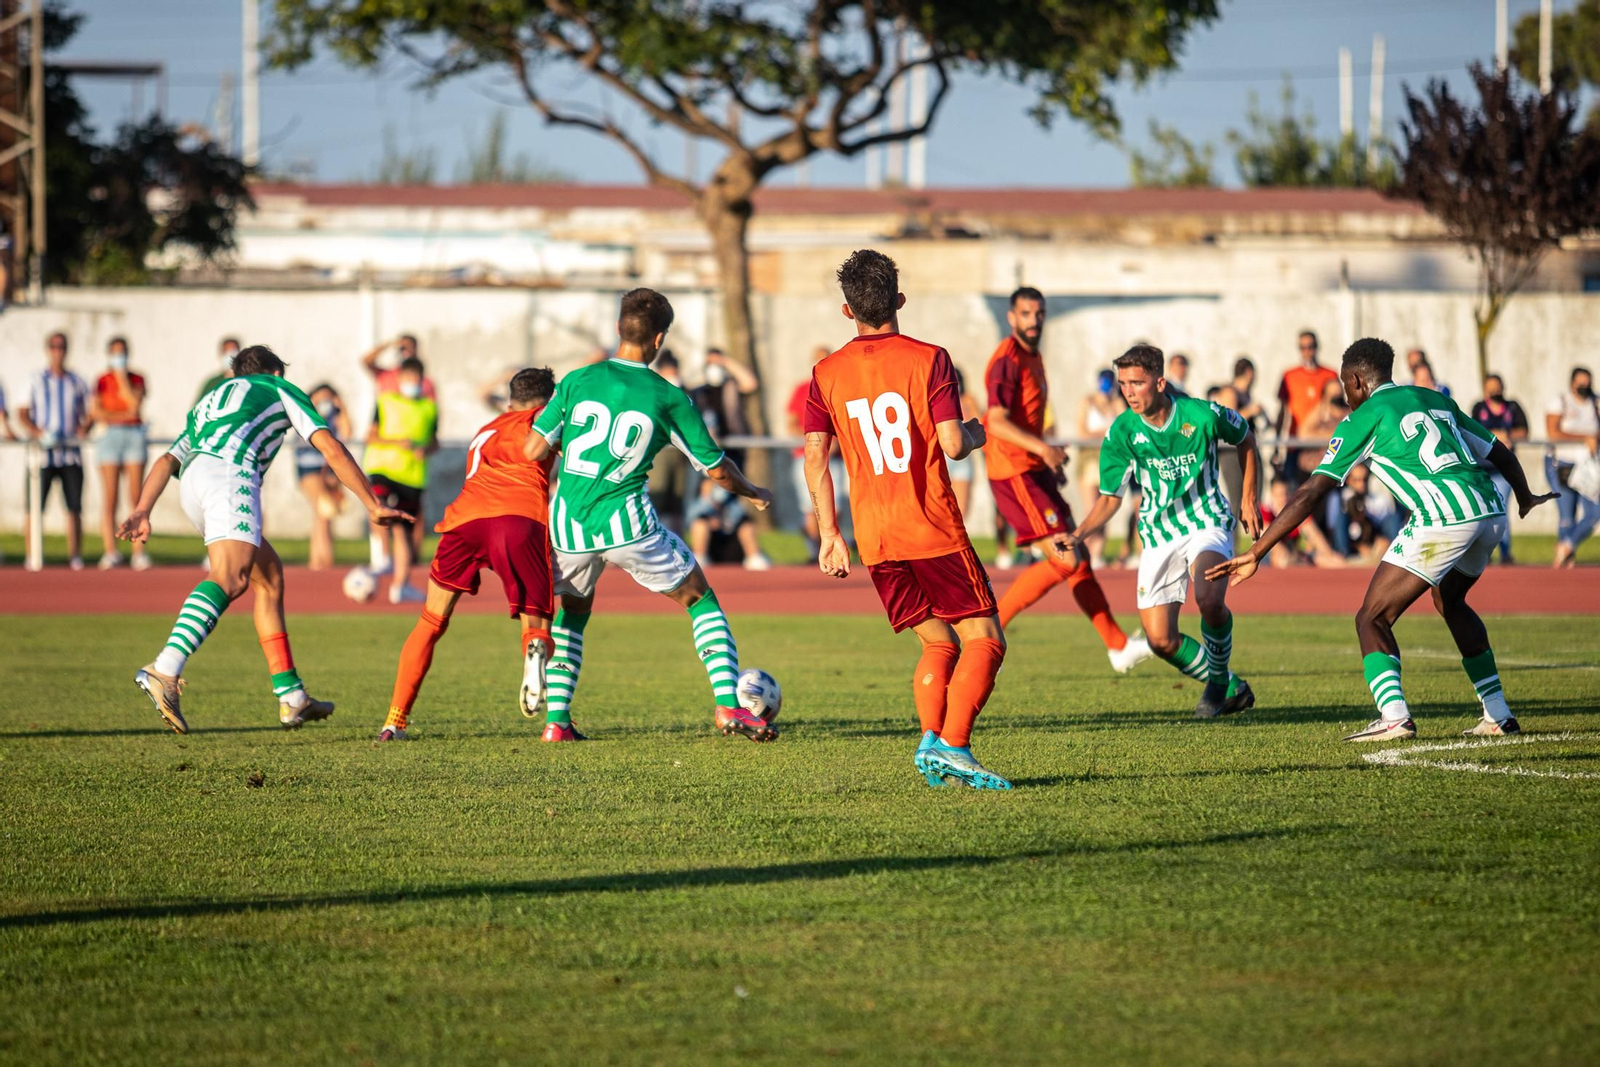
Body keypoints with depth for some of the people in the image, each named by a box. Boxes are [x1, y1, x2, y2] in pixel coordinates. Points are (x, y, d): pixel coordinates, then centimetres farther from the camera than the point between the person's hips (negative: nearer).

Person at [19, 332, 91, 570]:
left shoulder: (77, 383, 14)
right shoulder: (36, 381, 6)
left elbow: (88, 414, 17)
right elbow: (23, 414, 1)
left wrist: (85, 428, -5)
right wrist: (37, 433, -15)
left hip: (71, 451, 2)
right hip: (43, 452, -2)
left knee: (74, 506, -1)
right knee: (36, 505, -7)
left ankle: (75, 555, 3)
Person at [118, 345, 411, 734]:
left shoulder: (211, 400, 40)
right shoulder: (280, 390, 27)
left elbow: (167, 460, 23)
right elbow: (331, 449, 17)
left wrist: (142, 512, 10)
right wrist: (374, 507, 19)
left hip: (192, 480, 7)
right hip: (229, 471, -7)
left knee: (269, 574, 20)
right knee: (230, 578, -24)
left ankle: (292, 698, 18)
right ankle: (164, 671, -48)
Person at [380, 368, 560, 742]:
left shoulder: (484, 433, 38)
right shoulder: (543, 420, 24)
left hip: (466, 517, 3)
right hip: (521, 519, -3)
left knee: (430, 623, 17)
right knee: (535, 623, 7)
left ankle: (395, 721, 12)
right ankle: (536, 652, -30)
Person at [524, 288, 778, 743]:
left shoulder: (577, 381, 3)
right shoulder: (669, 398, -1)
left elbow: (533, 450, 1)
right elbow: (716, 468, 6)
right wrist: (754, 493, 25)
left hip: (567, 525, 3)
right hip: (627, 521, -3)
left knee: (572, 611, 28)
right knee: (701, 600, 13)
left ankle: (556, 718, 17)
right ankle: (729, 704, 0)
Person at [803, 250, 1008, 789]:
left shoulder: (826, 374, 5)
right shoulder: (928, 359, -6)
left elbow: (815, 458, 4)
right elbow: (952, 444, -12)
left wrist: (830, 534, 11)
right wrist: (977, 432, 11)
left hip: (873, 539, 5)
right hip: (934, 530, -5)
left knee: (940, 644, 16)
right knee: (984, 639, 0)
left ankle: (930, 739, -4)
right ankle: (952, 745, -17)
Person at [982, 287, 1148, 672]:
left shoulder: (1033, 358, 16)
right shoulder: (1007, 361, -14)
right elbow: (997, 422, -25)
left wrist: (1051, 462, 25)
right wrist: (1043, 449, -37)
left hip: (1035, 471, 10)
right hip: (1013, 474, -10)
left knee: (1079, 556, 12)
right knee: (1065, 561, -15)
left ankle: (1118, 646, 20)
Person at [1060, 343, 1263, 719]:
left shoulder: (1201, 415, -16)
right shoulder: (1121, 433, -11)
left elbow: (1245, 440, 6)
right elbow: (1110, 497, -1)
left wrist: (1249, 500, 6)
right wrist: (1078, 535, -17)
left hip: (1207, 522, -3)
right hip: (1158, 534, 3)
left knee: (1209, 599, -33)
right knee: (1160, 639, -7)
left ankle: (1217, 679, -4)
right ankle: (1231, 688, 18)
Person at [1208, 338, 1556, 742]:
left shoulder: (1363, 419, 6)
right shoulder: (1436, 400, 24)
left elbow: (1312, 493, 0)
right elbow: (1499, 452, 31)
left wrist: (1255, 553, 1)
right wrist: (1526, 499, 52)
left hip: (1444, 518, -7)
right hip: (1491, 509, 7)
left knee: (1372, 618, -1)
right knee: (1450, 601, 32)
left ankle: (1394, 717, -22)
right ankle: (1498, 716, 30)